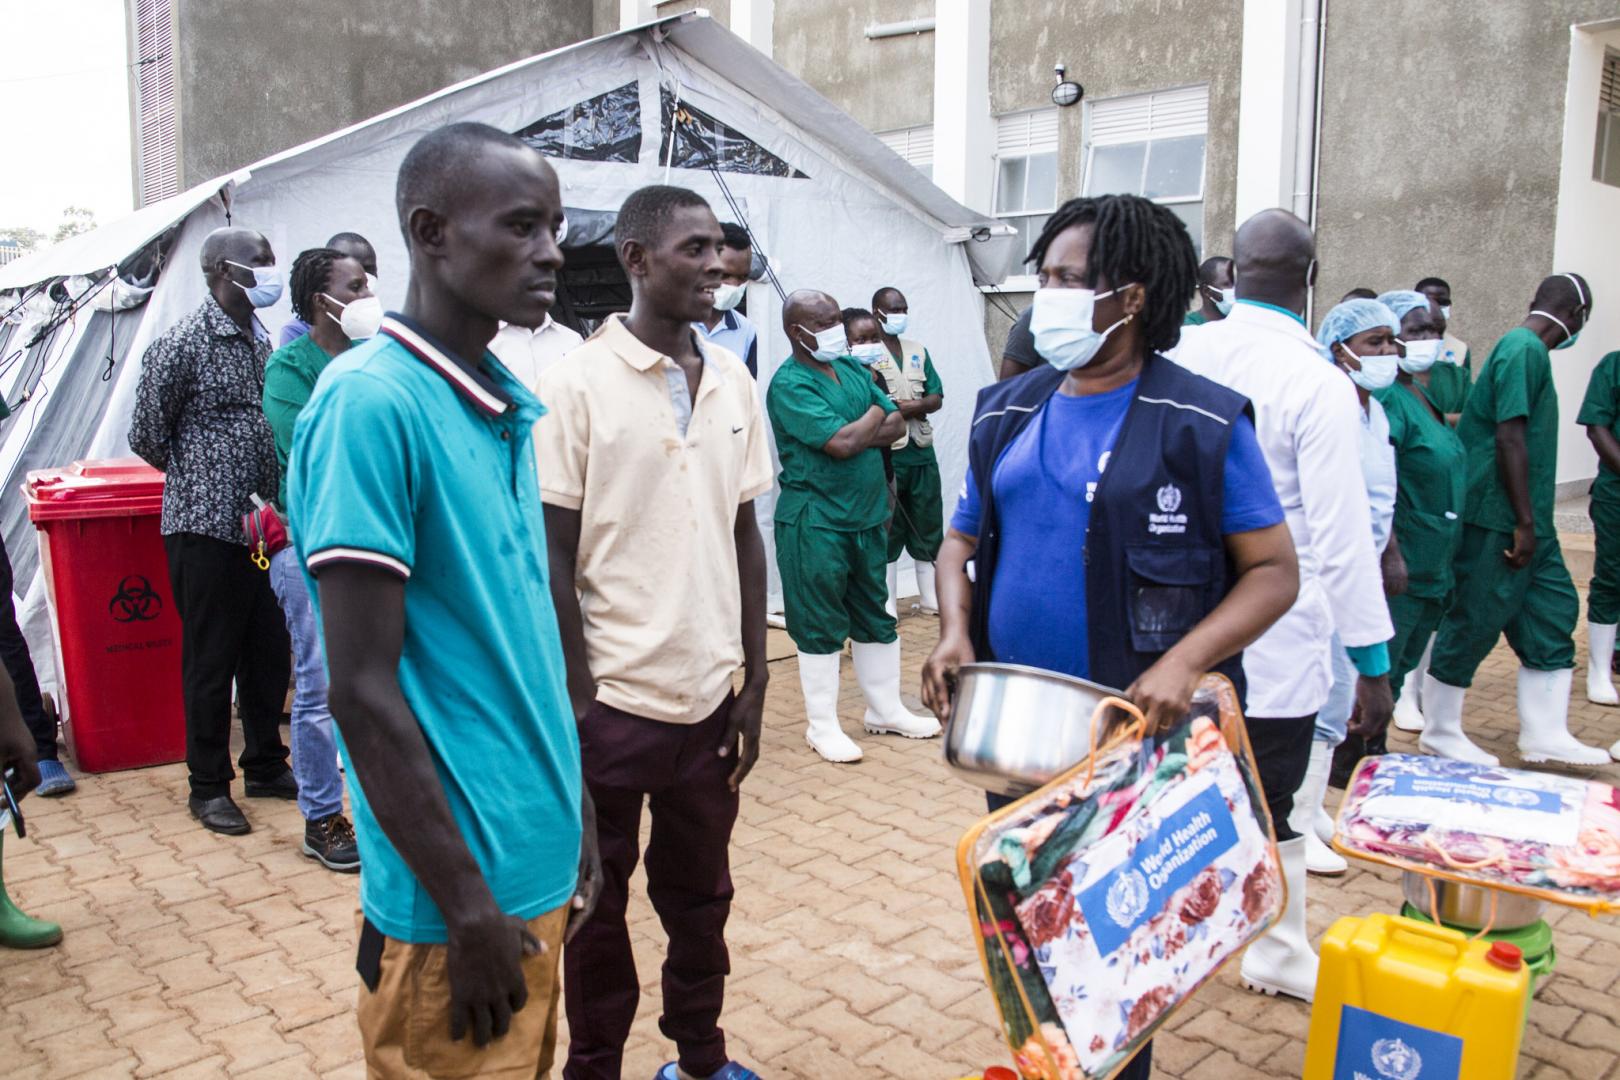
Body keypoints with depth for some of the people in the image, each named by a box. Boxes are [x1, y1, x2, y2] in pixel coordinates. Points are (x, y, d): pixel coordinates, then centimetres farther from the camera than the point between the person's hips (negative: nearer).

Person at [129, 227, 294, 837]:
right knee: (210, 660, 4)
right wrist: (205, 479, 4)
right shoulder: (182, 345, -10)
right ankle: (208, 787, 17)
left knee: (268, 650, 13)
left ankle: (265, 767, 28)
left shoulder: (261, 341, 11)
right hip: (205, 529, -6)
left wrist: (270, 490, 9)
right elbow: (147, 436, -4)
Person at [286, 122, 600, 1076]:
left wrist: (576, 819, 15)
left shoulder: (509, 405, 7)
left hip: (537, 865, 8)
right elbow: (363, 688, -19)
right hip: (457, 898, -7)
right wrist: (468, 906, -16)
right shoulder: (371, 400, -17)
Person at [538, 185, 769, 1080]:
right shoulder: (578, 383, -10)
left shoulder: (733, 381, 5)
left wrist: (754, 684, 8)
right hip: (613, 703, -4)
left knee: (700, 900, 18)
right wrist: (576, 703, -10)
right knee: (600, 911, 13)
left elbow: (745, 538, 9)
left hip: (709, 699, 5)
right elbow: (553, 561, -9)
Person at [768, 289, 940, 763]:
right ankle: (822, 725, 15)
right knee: (820, 625, 3)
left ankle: (886, 710, 30)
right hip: (816, 522, -7)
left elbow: (896, 425, 5)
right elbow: (842, 443, -24)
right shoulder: (789, 383, -15)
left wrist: (855, 435, -14)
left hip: (867, 516, 8)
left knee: (875, 617, 16)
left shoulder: (852, 368, 10)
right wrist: (874, 414, -5)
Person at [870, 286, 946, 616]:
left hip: (921, 452, 6)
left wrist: (912, 407, -12)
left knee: (928, 525, 11)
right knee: (887, 529, 2)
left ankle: (931, 598, 21)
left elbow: (936, 398, 9)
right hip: (885, 454, -6)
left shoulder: (918, 351, 13)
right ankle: (888, 603, 10)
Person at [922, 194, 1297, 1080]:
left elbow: (1273, 570, -8)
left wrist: (1185, 662, -23)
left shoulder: (1203, 424, -9)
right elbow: (962, 539, 13)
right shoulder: (1006, 414, 6)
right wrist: (954, 630, -6)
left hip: (1139, 740, -5)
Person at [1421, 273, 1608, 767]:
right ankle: (1440, 731, 13)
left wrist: (1532, 520, 20)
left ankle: (1545, 735, 20)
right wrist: (1524, 522, -20)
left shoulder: (1527, 349, 15)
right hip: (1498, 519, -10)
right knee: (1474, 621, 0)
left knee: (1553, 611, 12)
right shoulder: (1525, 349, -15)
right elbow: (1509, 437, -21)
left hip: (1527, 520, 10)